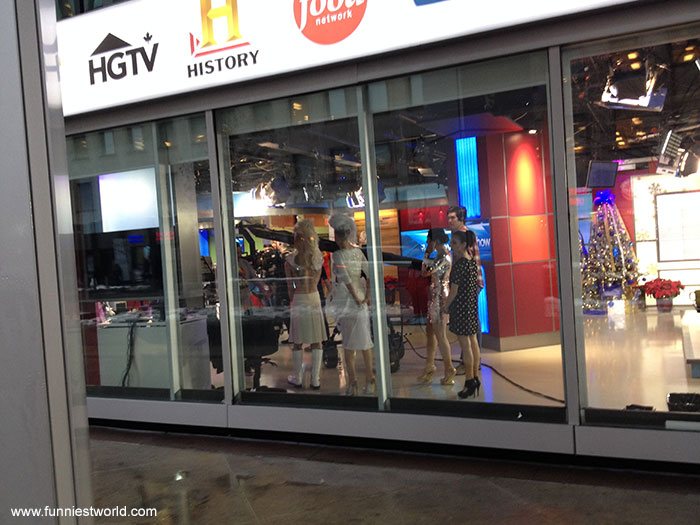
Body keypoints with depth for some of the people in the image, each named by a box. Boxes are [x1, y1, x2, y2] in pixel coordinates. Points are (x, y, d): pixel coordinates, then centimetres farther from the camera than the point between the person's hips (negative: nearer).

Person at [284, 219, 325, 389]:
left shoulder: (290, 260, -10)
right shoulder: (318, 258, -2)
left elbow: (290, 286, -2)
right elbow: (316, 282, 7)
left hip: (299, 301, -2)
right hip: (315, 299, 2)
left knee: (297, 342, 10)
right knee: (316, 341, 8)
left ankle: (297, 378, 20)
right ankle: (315, 380, 12)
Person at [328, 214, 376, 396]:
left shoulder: (337, 255, -14)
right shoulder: (358, 251, 4)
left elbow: (346, 280, -19)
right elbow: (369, 273, -2)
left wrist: (357, 299, -11)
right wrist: (367, 296, -2)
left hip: (346, 300, -5)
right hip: (360, 300, 5)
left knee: (348, 342, 4)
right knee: (364, 339, 13)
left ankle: (352, 382, 7)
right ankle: (369, 380, 17)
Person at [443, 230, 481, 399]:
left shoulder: (460, 264, -19)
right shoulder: (472, 260, 7)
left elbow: (454, 289, -16)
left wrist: (446, 306, -5)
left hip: (461, 306, -9)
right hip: (472, 303, 9)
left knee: (465, 345, -2)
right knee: (472, 341, 14)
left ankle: (470, 381, 4)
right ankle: (475, 378, 21)